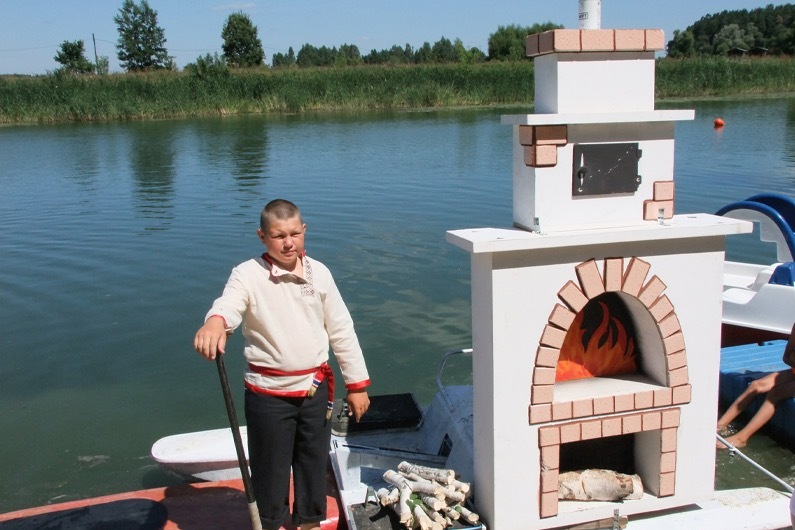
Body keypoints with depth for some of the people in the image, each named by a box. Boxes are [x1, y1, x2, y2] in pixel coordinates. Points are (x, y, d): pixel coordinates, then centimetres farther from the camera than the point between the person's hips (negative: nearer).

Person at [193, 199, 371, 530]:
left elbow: (341, 331, 5)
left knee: (314, 462, 18)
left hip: (315, 388, 4)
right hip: (268, 394, -3)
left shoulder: (319, 272, 1)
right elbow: (228, 304, -32)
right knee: (270, 468, 9)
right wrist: (214, 322, -57)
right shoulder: (248, 275, -11)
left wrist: (357, 384, 6)